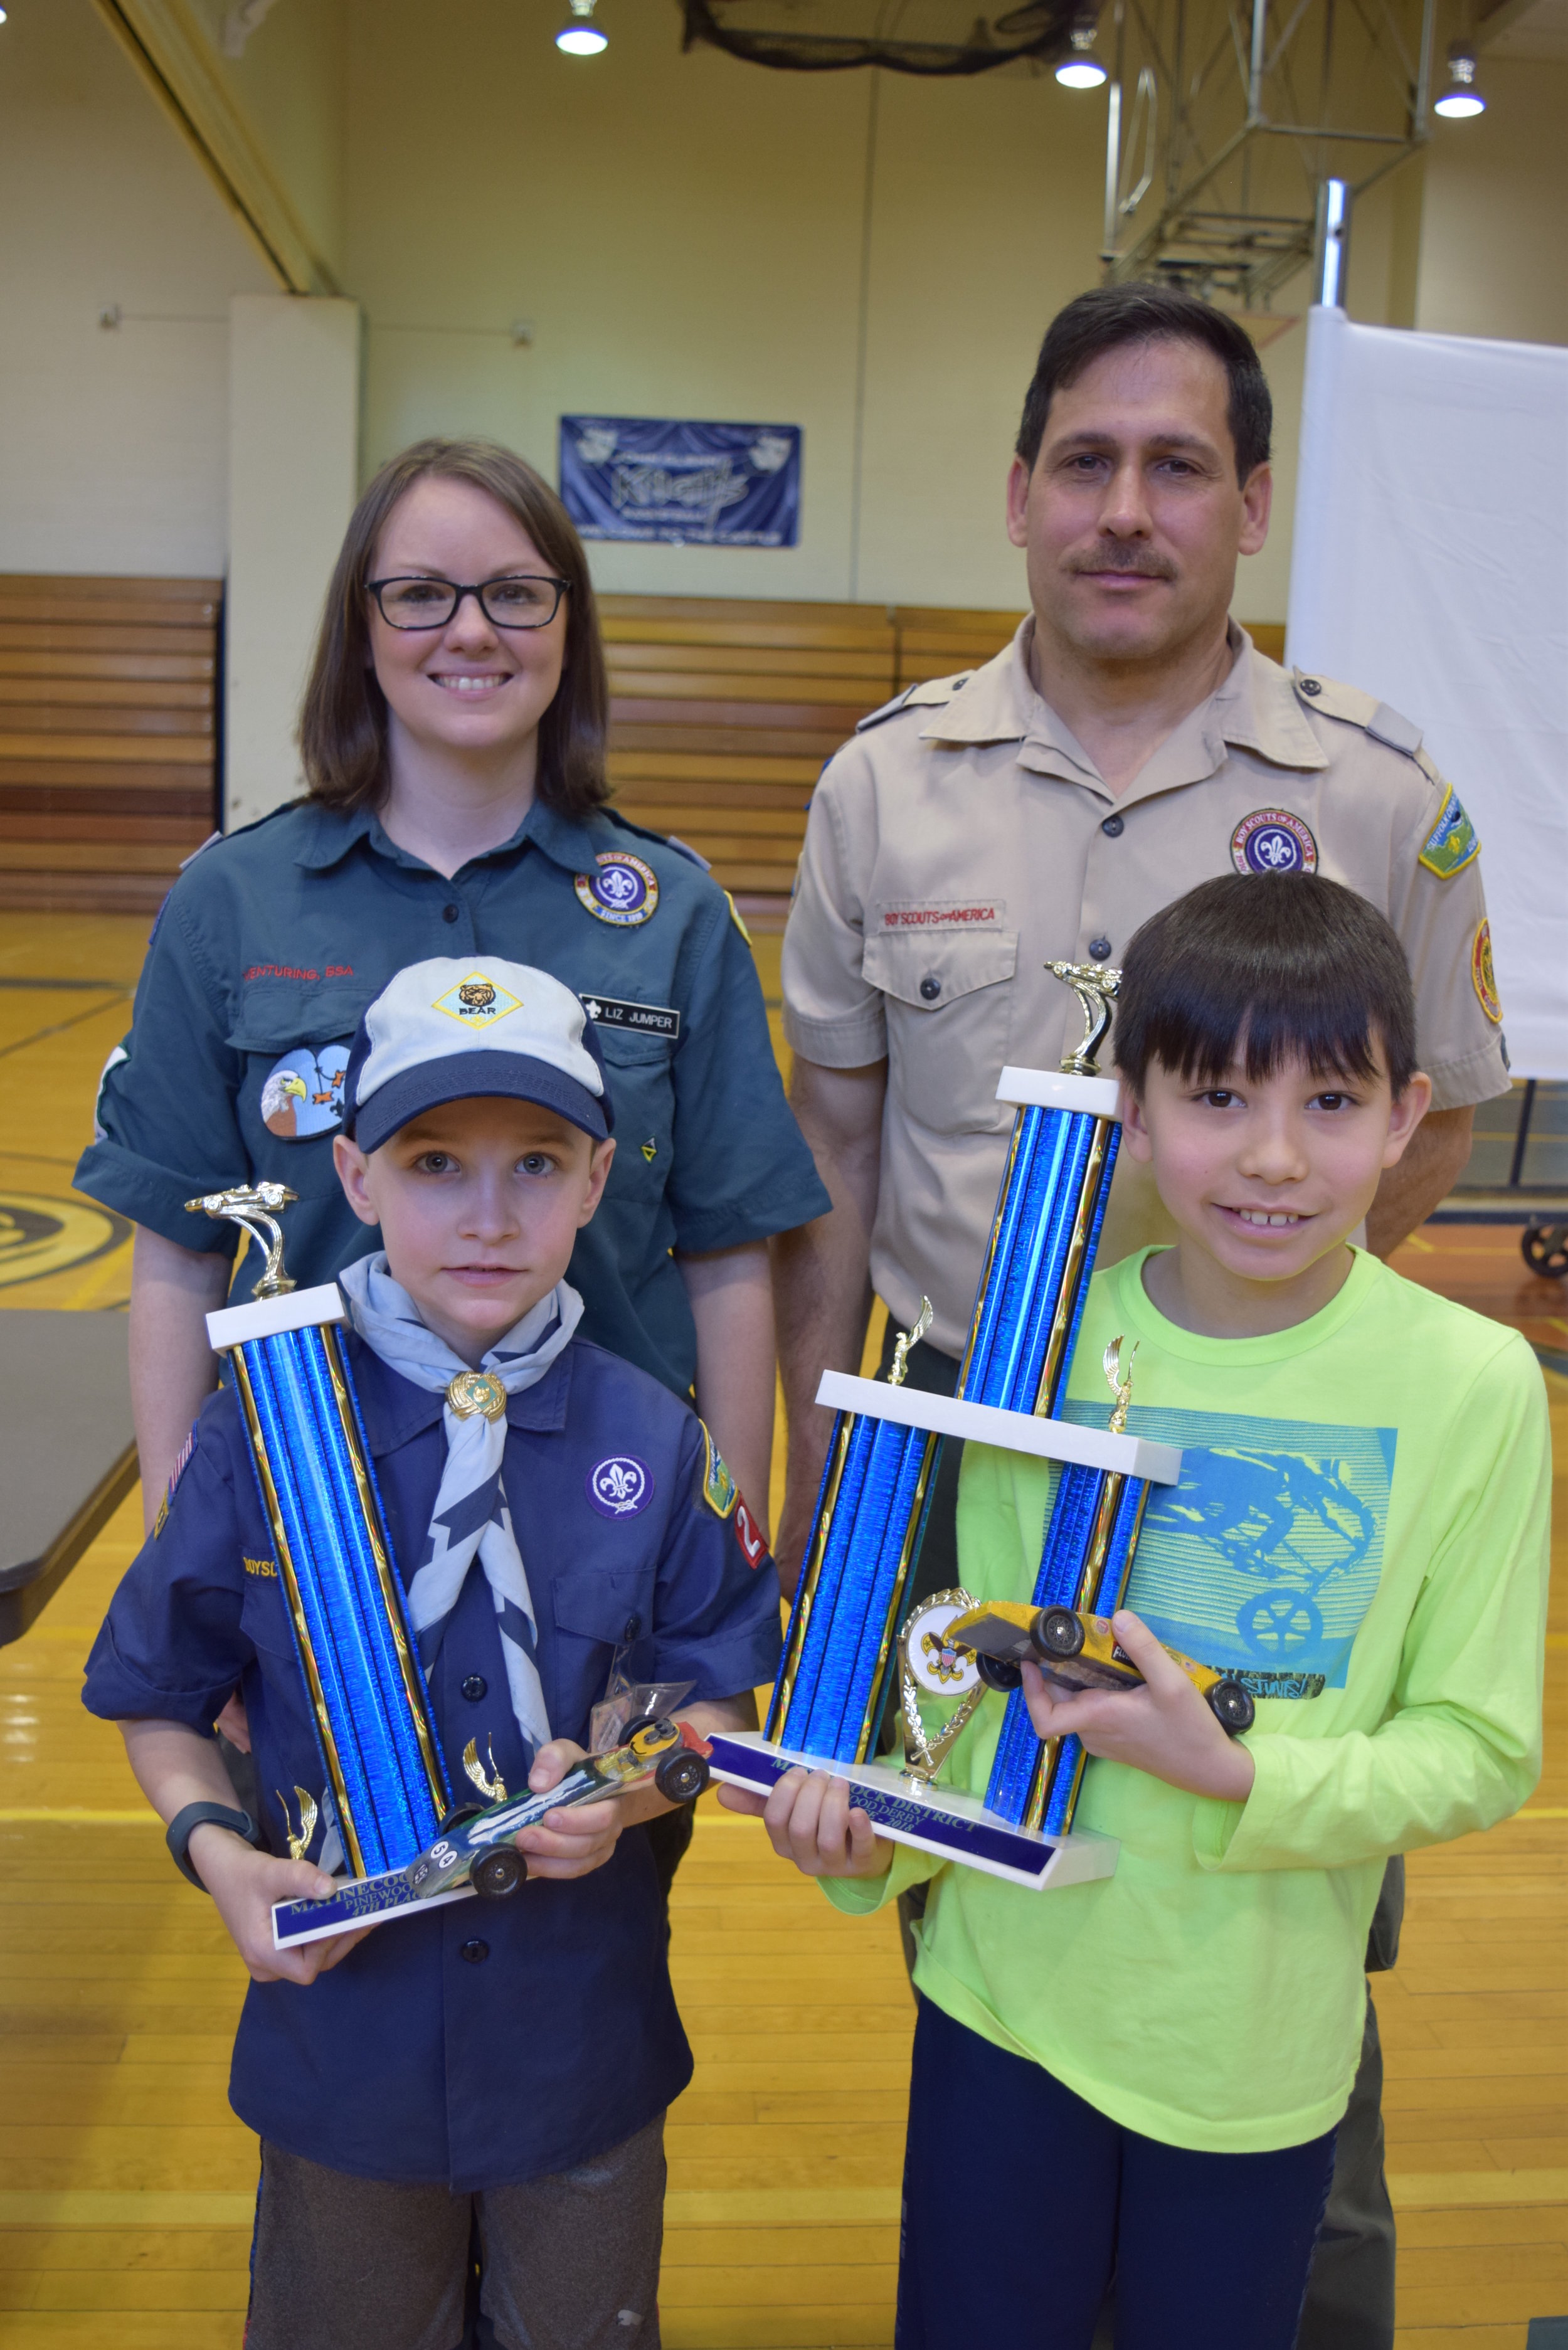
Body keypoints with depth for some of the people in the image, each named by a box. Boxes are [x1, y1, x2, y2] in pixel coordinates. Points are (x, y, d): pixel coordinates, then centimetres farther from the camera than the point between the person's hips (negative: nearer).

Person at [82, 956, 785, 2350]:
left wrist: (625, 1789, -21)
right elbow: (160, 1704, -1)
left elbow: (720, 1698, -2)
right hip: (344, 2038, 0)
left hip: (583, 2043, 1)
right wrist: (213, 1844, -18)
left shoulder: (653, 1445, -13)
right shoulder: (265, 1434, -14)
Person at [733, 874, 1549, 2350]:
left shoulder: (1474, 1385, -13)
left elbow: (1481, 1751, -8)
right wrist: (876, 1829, -19)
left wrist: (1238, 1784, -22)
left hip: (1260, 2040, 0)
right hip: (1009, 1992, 1)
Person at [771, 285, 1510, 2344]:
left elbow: (1436, 1124, 5)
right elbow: (834, 1147, 4)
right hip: (956, 1446, 2)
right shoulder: (889, 779, 0)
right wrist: (812, 1493, 5)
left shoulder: (1379, 798, -5)